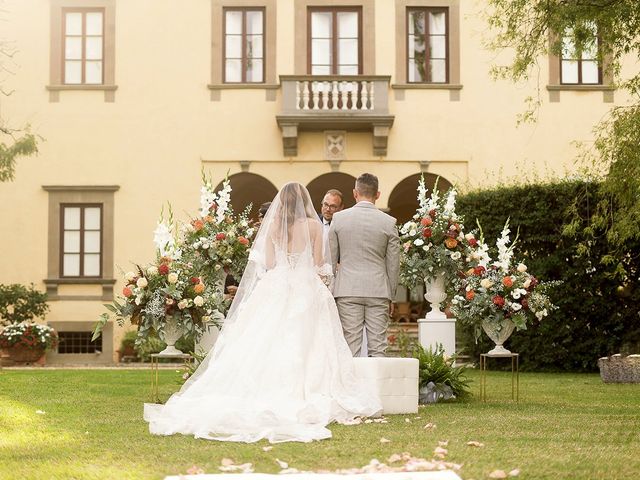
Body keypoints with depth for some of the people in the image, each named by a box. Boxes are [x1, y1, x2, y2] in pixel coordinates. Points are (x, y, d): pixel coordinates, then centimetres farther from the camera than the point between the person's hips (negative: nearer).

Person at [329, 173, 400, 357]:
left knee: (350, 349, 1)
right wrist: (390, 296, 15)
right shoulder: (389, 222, 0)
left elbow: (330, 259, 4)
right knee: (377, 347, 3)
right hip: (378, 291, 0)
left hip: (347, 290, 0)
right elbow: (393, 265, 4)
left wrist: (329, 292, 14)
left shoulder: (338, 218, 0)